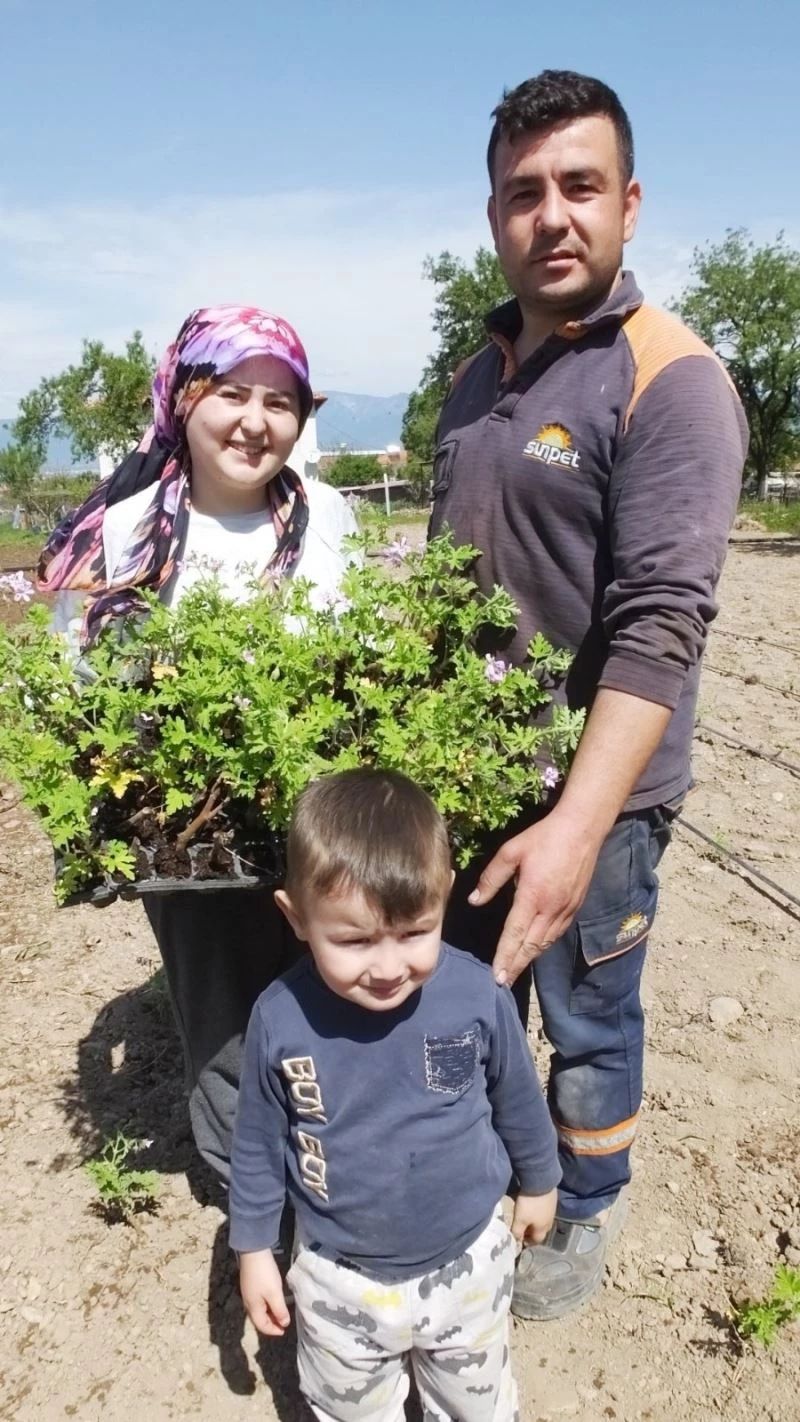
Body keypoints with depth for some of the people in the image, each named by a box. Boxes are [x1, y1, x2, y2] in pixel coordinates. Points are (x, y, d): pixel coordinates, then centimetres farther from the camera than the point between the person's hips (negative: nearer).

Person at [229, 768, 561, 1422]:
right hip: (341, 1281, 0)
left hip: (467, 1262, 0)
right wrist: (255, 1250, 1)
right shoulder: (280, 1020, -26)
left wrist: (539, 1180, 9)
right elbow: (259, 1144, -8)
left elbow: (518, 1099, -6)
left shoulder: (478, 994, -26)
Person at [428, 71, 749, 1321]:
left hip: (592, 789, -6)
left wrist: (578, 825, -31)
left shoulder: (670, 382, -14)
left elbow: (659, 628, -23)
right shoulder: (478, 379, 8)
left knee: (586, 1026, 12)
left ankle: (585, 1214, 39)